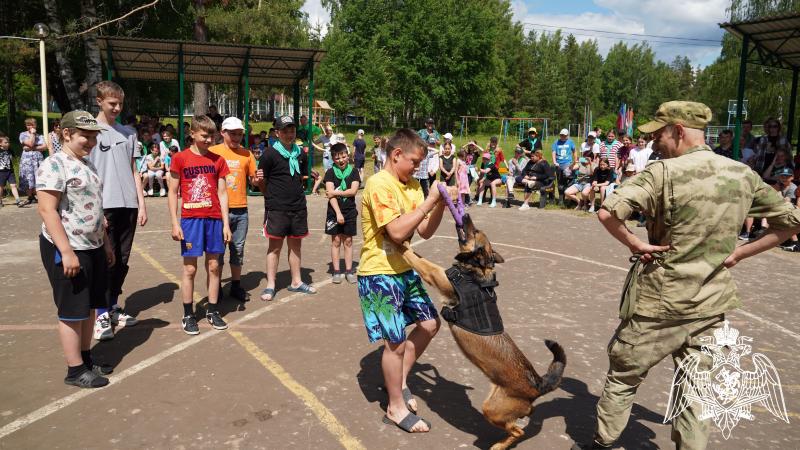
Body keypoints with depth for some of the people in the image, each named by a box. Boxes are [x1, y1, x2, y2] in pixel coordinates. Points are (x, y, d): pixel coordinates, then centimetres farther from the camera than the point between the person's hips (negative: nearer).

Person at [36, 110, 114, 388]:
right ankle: (75, 370, 11)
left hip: (93, 248, 9)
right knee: (72, 311, 1)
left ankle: (86, 358, 28)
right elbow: (47, 210, -20)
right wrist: (67, 252, -24)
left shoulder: (86, 165, 14)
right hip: (68, 250, -8)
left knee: (88, 308, 15)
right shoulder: (54, 165, -14)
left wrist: (106, 243, 20)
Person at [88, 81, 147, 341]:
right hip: (104, 206, -4)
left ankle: (113, 308, 22)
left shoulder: (128, 133, 13)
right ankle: (101, 314, 9)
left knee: (122, 261, 10)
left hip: (128, 205, 4)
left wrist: (141, 204, 9)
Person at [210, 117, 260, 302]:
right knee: (218, 249, 5)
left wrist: (255, 179, -10)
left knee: (238, 249, 10)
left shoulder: (246, 154, 7)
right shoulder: (212, 152, -1)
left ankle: (236, 285, 21)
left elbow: (252, 179, 13)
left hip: (241, 210, 3)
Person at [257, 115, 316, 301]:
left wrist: (296, 193, 13)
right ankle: (270, 285, 9)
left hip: (298, 207, 5)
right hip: (277, 209, -5)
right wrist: (272, 197, 5)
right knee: (275, 246, 0)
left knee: (295, 244, 13)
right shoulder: (270, 153, -8)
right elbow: (262, 181, -4)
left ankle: (296, 282, 24)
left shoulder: (299, 152, 8)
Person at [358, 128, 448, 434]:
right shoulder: (378, 184, -19)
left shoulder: (412, 186, 7)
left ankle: (400, 380, 33)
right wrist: (430, 200, -24)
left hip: (405, 270, 9)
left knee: (430, 324, 16)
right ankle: (396, 408, 18)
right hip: (379, 275, -9)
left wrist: (441, 205, -10)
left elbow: (425, 232, 5)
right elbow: (397, 231, -28)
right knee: (396, 341, -1)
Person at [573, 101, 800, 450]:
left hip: (660, 302, -4)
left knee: (624, 375, 14)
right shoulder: (744, 175, 1)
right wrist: (740, 252, 6)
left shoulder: (664, 173, -17)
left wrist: (634, 244, -13)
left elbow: (607, 213, -29)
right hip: (712, 303, 5)